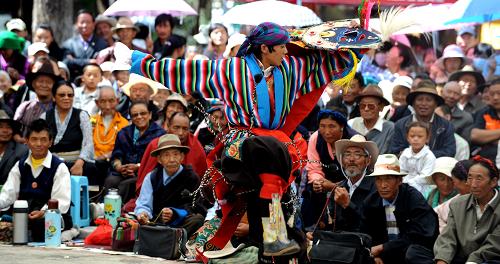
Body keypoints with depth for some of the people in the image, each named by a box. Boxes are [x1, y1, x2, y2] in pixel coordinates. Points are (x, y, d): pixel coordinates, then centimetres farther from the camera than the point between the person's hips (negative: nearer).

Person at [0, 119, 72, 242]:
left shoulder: (59, 167, 2)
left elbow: (62, 201, -9)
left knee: (41, 223, -37)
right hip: (22, 216, 2)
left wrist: (43, 212, -29)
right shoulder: (20, 165, 16)